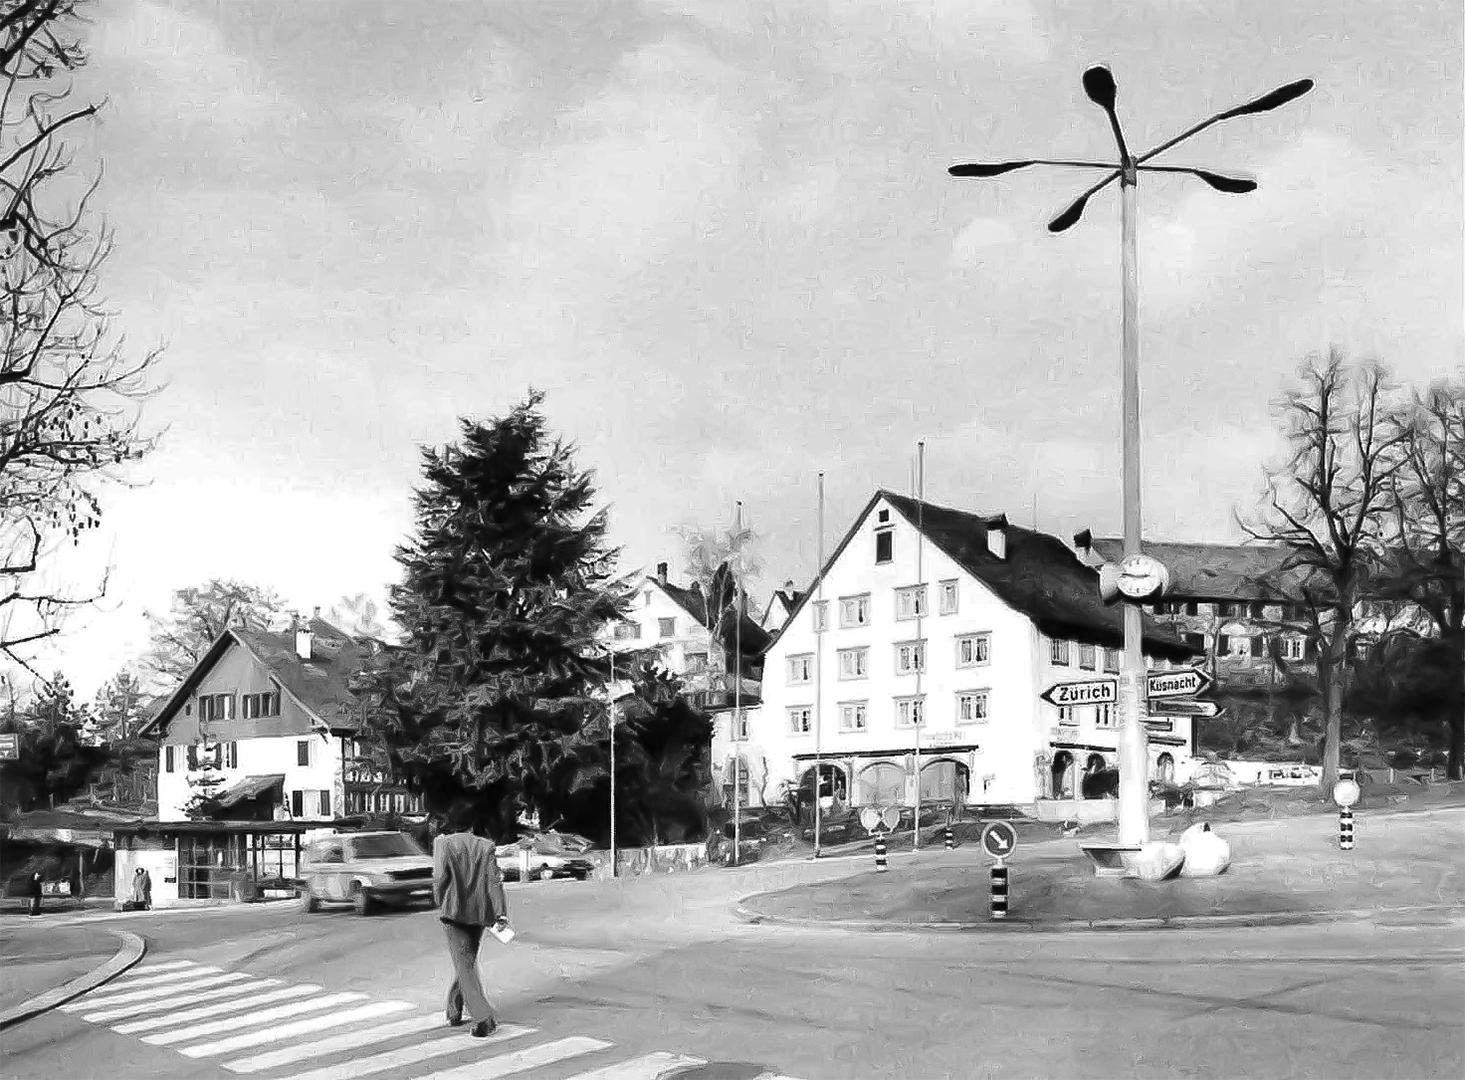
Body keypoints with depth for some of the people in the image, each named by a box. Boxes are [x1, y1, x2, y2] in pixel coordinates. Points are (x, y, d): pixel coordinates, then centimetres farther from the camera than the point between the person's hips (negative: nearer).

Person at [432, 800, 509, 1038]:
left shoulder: (443, 843, -6)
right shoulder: (485, 846, 2)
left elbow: (440, 877, -13)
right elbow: (494, 880, -3)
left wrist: (440, 903, 3)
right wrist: (501, 912, -5)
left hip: (453, 911, -4)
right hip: (479, 912, 4)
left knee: (465, 965, -5)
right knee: (467, 961, 21)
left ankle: (484, 1018, -17)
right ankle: (455, 1011, 34)